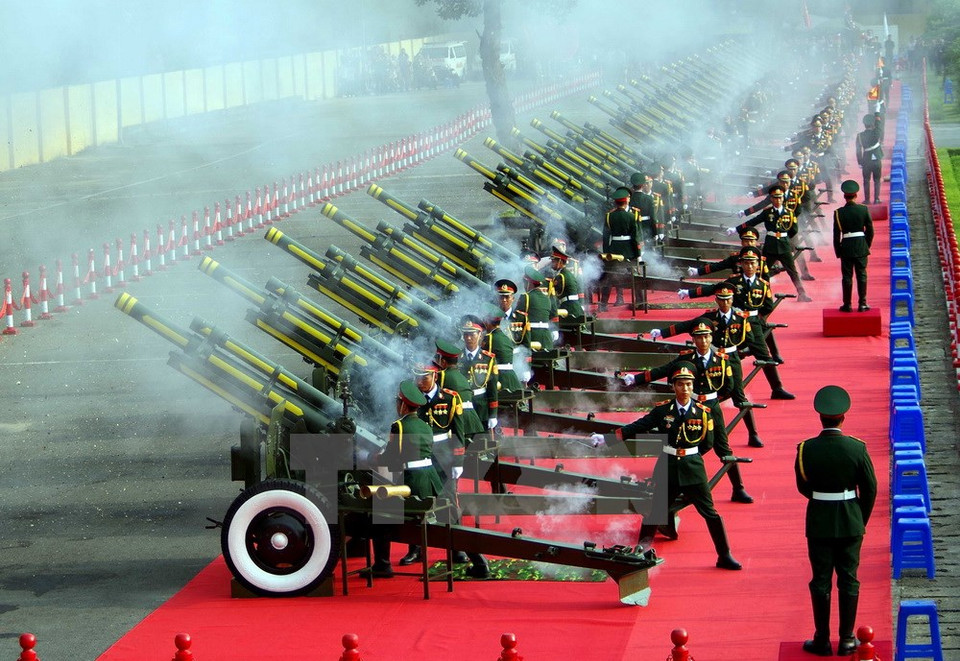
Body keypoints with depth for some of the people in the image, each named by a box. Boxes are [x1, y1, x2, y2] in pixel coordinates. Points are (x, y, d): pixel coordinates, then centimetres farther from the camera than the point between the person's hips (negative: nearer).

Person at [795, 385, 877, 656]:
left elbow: (802, 487, 2)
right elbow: (870, 489, -4)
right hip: (850, 522, 0)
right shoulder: (856, 448, -12)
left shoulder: (806, 449, -11)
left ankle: (822, 640, 14)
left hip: (819, 522, 0)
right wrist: (862, 520, 11)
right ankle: (847, 640, 13)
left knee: (821, 581, 8)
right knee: (848, 580, 9)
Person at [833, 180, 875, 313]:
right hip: (861, 246, 1)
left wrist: (838, 251, 6)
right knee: (862, 275, 8)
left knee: (847, 276, 5)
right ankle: (862, 303, 9)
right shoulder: (864, 209, -4)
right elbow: (870, 230, 0)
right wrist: (867, 246, 13)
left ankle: (847, 304, 8)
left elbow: (836, 234, -4)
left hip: (846, 247, -1)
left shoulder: (839, 213, -7)